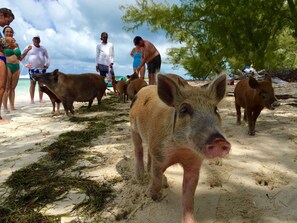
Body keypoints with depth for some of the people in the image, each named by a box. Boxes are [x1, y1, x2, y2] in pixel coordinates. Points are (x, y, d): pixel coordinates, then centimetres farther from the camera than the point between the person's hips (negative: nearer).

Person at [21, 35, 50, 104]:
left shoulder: (43, 48, 11)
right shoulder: (28, 47, 6)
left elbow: (47, 57, 19)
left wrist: (47, 64, 6)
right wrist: (25, 64, 1)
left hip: (42, 68, 2)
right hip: (32, 68, -1)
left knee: (41, 84, 0)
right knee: (32, 83, -3)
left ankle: (41, 99, 4)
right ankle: (32, 99, 0)